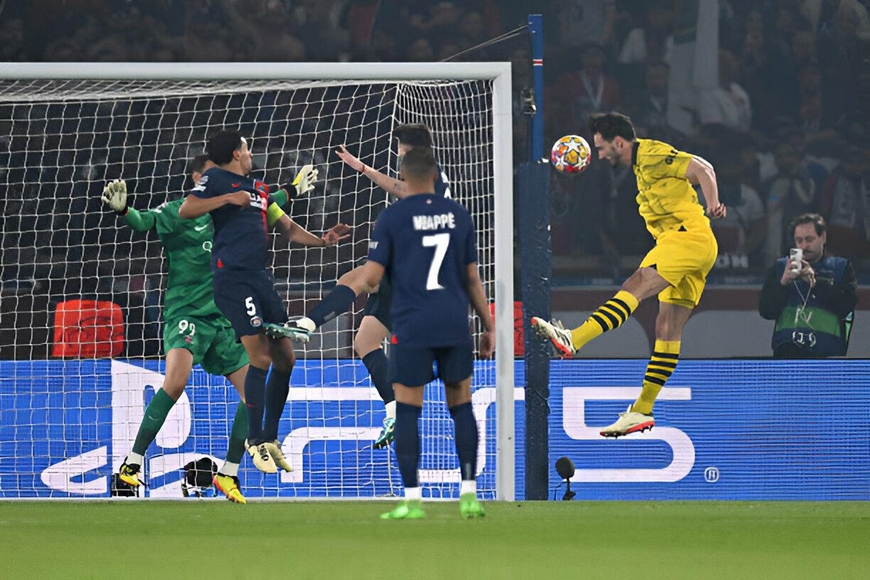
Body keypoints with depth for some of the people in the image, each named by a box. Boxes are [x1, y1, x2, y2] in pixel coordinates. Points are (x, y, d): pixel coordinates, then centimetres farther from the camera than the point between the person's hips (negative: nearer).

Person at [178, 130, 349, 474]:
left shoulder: (258, 189, 24)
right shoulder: (216, 179, 2)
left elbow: (288, 228, 25)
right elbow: (185, 211, -11)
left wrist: (321, 241, 8)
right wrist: (228, 198, -18)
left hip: (261, 277, 8)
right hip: (232, 277, -8)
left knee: (285, 358, 6)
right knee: (261, 358, -15)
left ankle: (270, 439, 18)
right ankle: (256, 441, -7)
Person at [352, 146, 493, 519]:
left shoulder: (391, 218, -3)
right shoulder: (458, 215, 8)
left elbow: (371, 277, -6)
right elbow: (472, 279, 11)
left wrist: (361, 273, 18)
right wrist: (488, 325, 18)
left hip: (412, 329, -3)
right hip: (455, 326, 3)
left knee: (407, 411, 1)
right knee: (461, 406, 10)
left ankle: (412, 499, -4)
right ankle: (469, 494, 6)